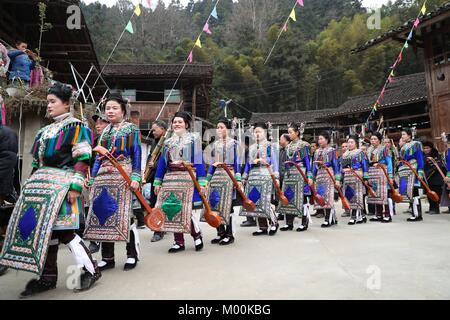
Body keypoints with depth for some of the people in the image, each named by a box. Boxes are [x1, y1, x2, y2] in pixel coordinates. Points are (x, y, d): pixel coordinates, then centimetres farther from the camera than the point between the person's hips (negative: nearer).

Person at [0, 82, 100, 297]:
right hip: (42, 184, 8)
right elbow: (37, 162, 22)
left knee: (62, 230, -10)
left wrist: (76, 186, -20)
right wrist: (31, 184, 18)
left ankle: (91, 270, 5)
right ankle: (48, 277, 17)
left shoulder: (75, 126, -4)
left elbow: (82, 159, -13)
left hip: (62, 184, -8)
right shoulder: (45, 130, 21)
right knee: (43, 229, 7)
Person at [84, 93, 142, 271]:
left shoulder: (131, 128, 4)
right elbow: (98, 156, 19)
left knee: (124, 214, -6)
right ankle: (107, 258, 15)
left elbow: (136, 154, -3)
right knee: (103, 214, 4)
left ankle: (132, 255, 8)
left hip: (123, 175, -5)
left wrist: (136, 177, -14)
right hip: (103, 176, 6)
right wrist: (93, 178, 11)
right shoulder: (104, 131, 19)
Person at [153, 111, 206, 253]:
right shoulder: (168, 142, 18)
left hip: (187, 178, -5)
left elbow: (199, 161, -2)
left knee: (185, 210, -10)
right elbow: (162, 163, 16)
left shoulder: (193, 138, 5)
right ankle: (179, 242, 14)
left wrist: (202, 182, -10)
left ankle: (197, 235, 14)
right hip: (170, 179, 5)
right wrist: (157, 182, 9)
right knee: (172, 210, 2)